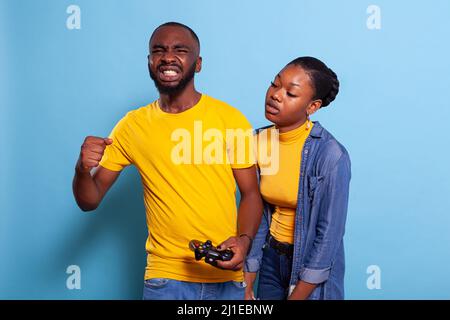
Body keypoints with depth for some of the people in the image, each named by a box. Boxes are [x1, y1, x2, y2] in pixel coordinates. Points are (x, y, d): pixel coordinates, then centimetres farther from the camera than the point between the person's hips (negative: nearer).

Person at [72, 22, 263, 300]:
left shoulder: (231, 119, -6)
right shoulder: (132, 126, -1)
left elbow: (251, 193, 1)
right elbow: (89, 201, 3)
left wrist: (244, 240, -17)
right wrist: (83, 169, -18)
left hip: (227, 276, 0)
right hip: (166, 278, 0)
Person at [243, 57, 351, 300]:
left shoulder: (330, 155, -23)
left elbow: (330, 232, -18)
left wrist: (297, 296, -14)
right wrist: (247, 283, -1)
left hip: (313, 262, -5)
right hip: (271, 257, 5)